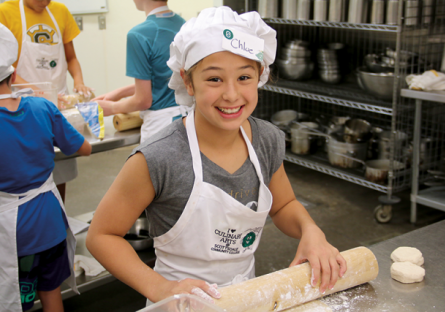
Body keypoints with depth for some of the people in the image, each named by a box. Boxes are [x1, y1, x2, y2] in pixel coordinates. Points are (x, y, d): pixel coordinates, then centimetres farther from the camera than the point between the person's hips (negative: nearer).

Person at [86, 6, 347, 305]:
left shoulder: (269, 140, -10)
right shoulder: (157, 160, -25)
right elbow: (101, 235, -15)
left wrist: (310, 230, -12)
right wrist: (159, 288, -26)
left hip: (248, 295, 5)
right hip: (185, 302, -5)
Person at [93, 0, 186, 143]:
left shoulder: (139, 35, -16)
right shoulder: (182, 23, 5)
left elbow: (143, 100, -12)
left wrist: (112, 107, 8)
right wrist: (120, 92, 22)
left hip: (161, 122, -7)